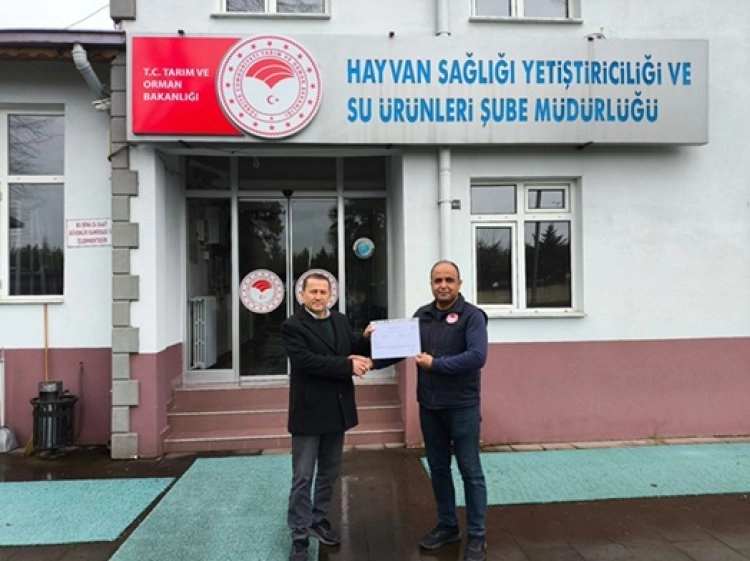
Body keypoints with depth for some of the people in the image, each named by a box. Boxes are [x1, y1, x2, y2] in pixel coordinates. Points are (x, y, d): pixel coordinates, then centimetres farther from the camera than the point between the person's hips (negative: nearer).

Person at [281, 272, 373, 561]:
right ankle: (300, 536, 15)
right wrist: (347, 365, -24)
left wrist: (366, 340, -10)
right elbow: (306, 360, -24)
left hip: (337, 410, 6)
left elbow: (354, 352, 12)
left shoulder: (340, 320, 8)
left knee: (329, 472, 18)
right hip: (309, 412, -6)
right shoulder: (292, 326, -12)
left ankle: (318, 519, 36)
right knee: (303, 478, 3)